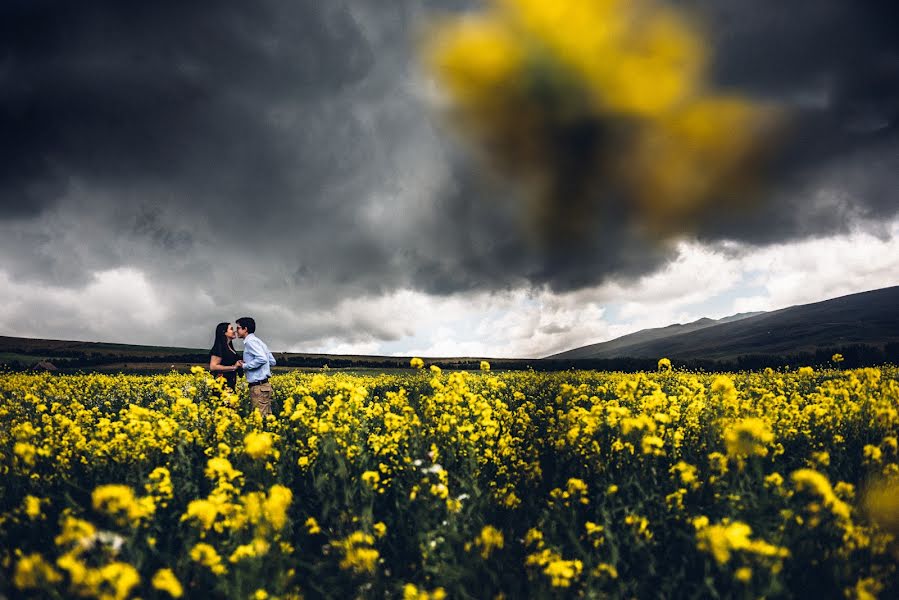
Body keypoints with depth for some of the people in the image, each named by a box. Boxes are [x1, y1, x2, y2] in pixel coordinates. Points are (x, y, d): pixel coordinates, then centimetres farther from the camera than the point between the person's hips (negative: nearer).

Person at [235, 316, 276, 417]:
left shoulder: (250, 341, -9)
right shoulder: (258, 341, 19)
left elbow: (262, 359, -24)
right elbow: (272, 362, 19)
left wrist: (244, 365, -11)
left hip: (259, 387, -10)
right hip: (263, 385, 10)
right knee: (266, 417, 8)